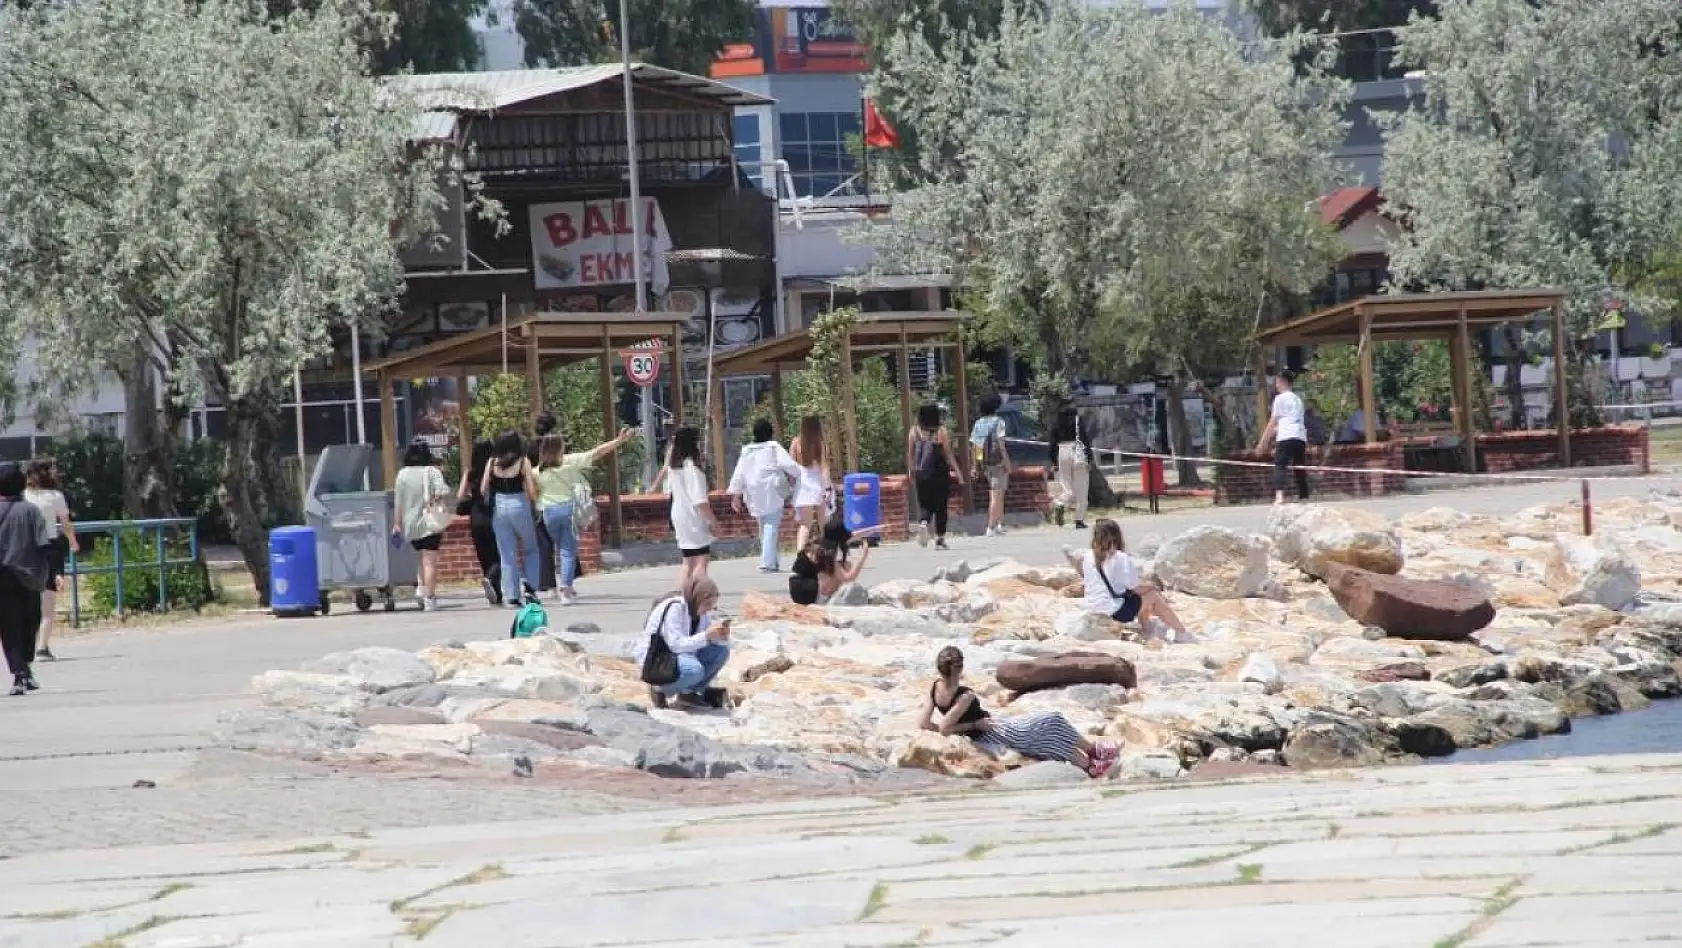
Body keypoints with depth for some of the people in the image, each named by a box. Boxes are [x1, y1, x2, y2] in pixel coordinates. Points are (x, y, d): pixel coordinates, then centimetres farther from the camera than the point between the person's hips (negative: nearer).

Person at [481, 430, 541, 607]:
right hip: (520, 506, -2)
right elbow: (532, 490, -9)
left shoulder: (492, 463, 0)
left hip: (499, 508, 2)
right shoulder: (523, 462, -7)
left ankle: (511, 596, 5)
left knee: (507, 556, 8)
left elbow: (483, 489, 0)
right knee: (531, 549, 16)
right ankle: (530, 585, -1)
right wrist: (536, 506, 6)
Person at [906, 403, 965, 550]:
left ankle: (923, 522, -19)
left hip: (921, 474, 2)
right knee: (940, 507, 8)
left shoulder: (914, 431, 0)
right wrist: (959, 473, -2)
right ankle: (940, 540, 9)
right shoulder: (941, 431, -8)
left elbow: (910, 455, 4)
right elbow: (948, 455, -7)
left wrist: (911, 472, 15)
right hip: (940, 474, -2)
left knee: (926, 506, 12)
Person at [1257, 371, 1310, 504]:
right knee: (1300, 468, 11)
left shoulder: (1280, 398, 4)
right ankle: (1304, 497, 11)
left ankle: (1279, 495, -33)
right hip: (1301, 437, 7)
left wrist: (1263, 442, 4)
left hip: (1286, 438, -7)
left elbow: (1273, 423, 2)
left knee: (1280, 466, -14)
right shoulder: (1297, 399, 23)